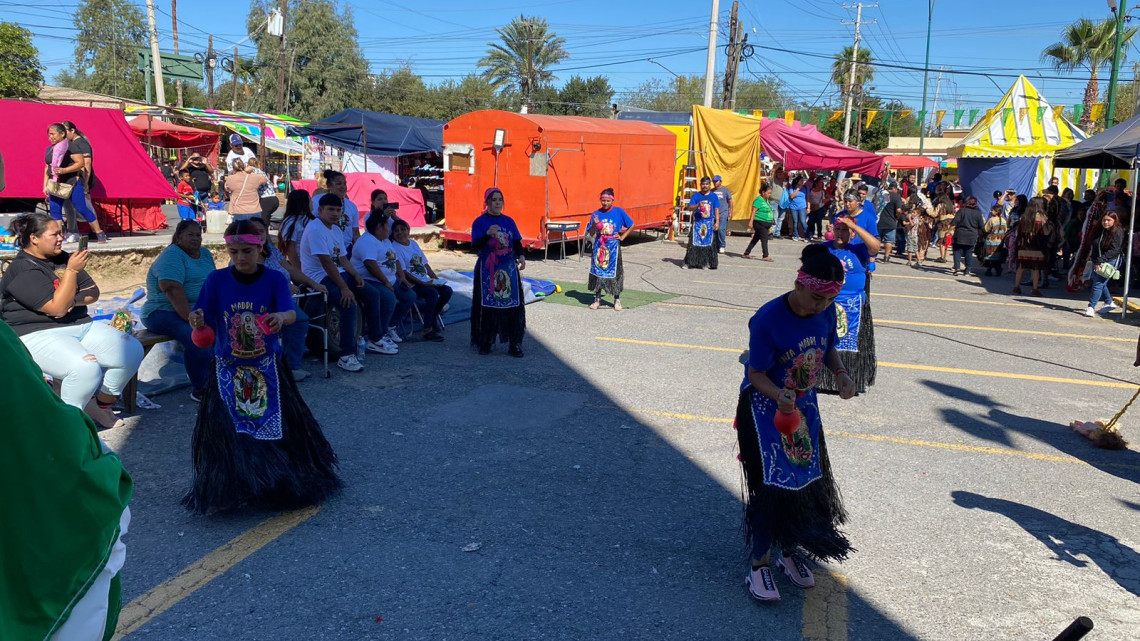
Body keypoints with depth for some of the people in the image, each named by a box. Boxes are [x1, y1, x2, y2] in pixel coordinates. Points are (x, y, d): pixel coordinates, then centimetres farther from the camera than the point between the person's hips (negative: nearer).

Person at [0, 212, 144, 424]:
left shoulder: (61, 258, 11)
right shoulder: (24, 271, -13)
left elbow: (93, 292, 12)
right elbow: (57, 308, -22)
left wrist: (73, 300, -10)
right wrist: (72, 270, -23)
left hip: (81, 326, 8)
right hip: (38, 335, -8)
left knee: (133, 351, -10)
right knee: (86, 368, -35)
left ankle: (103, 406, 8)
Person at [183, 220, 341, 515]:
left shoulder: (274, 279, -6)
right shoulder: (217, 280, -3)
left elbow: (291, 313, -21)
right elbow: (203, 323, -5)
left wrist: (281, 317, -44)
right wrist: (197, 321, -29)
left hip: (267, 367, -1)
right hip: (228, 368, 1)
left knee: (276, 427, 0)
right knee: (226, 432, -5)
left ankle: (283, 483, 22)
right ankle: (230, 488, 16)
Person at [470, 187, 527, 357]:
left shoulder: (508, 221, 9)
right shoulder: (479, 222, -1)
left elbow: (517, 243, 9)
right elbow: (475, 245, -9)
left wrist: (521, 256, -10)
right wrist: (488, 234, -26)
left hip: (509, 268, 3)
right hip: (487, 270, -3)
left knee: (513, 305, -1)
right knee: (487, 306, -1)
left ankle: (514, 344, 5)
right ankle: (485, 343, 11)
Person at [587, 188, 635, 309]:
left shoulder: (619, 212, -3)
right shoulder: (596, 214, 2)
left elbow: (631, 225, 4)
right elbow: (591, 233, 1)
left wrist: (622, 237, 0)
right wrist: (594, 224, -16)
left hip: (613, 246, -2)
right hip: (599, 246, 2)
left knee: (614, 273, 0)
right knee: (597, 272, 5)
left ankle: (617, 300, 11)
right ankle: (597, 299, 16)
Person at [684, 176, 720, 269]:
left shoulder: (714, 196, 6)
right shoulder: (696, 196, 5)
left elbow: (717, 210, 5)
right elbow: (689, 208, -1)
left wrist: (717, 221, -4)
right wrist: (698, 205, -18)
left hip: (709, 223, 0)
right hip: (697, 222, 0)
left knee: (709, 243, 0)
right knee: (694, 243, -2)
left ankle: (707, 262, 8)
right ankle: (689, 263, 1)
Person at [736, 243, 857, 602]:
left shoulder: (827, 312, -10)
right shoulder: (768, 320, -28)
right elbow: (757, 374, -22)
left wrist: (841, 374, -12)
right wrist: (780, 396, -41)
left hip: (804, 406, 6)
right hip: (765, 407, -6)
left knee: (806, 481, 11)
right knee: (771, 485, -7)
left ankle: (791, 552, 33)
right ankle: (759, 565, 10)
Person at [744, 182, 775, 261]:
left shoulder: (766, 200, 15)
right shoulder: (759, 200, -13)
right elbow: (754, 211, -17)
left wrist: (770, 224, 25)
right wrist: (751, 222, -23)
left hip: (766, 223, 9)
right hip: (760, 223, -9)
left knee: (756, 238, 13)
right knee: (764, 239, -8)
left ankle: (746, 253, 21)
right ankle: (765, 256, -5)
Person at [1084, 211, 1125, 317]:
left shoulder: (1118, 232, -11)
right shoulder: (1101, 231, 11)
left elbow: (1114, 250, -18)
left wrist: (1100, 261, -23)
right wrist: (1091, 256, 8)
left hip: (1110, 262, -8)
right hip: (1098, 262, 8)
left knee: (1098, 284, -13)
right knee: (1101, 283, 17)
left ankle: (1091, 307, -12)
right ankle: (1109, 303, 33)